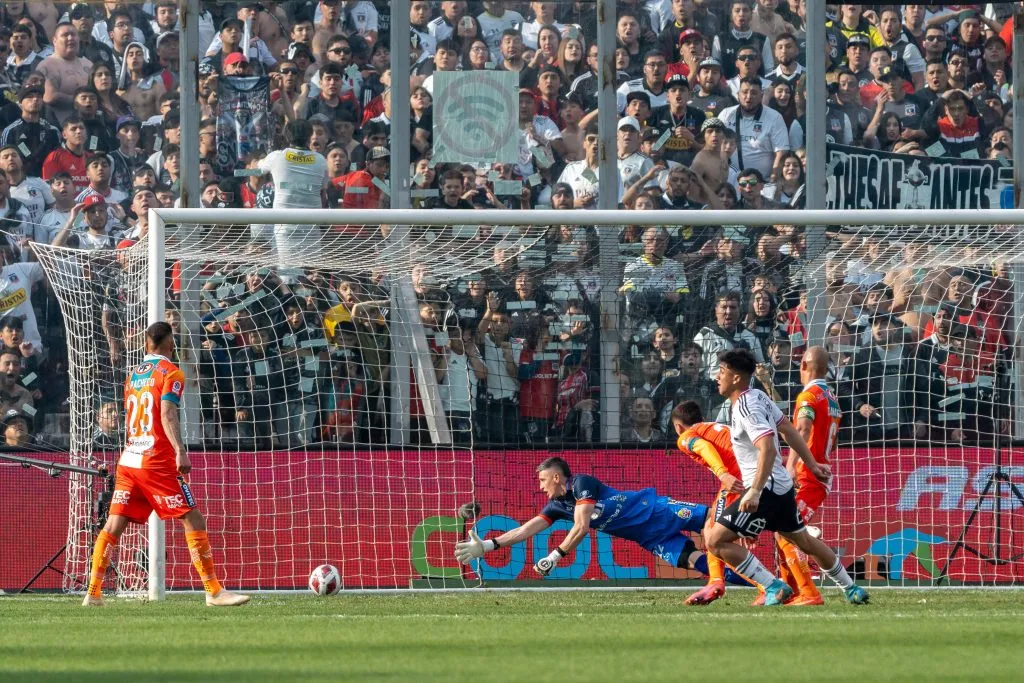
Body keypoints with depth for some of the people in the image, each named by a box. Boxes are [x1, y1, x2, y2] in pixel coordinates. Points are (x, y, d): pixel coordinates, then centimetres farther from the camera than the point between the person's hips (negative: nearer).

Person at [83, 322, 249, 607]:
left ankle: (93, 593, -4)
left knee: (114, 524, 4)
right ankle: (214, 591, -5)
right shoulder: (170, 373, -3)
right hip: (158, 462, -7)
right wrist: (180, 452, -27)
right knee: (194, 520, -3)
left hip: (128, 461, 7)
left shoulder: (133, 375, 18)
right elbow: (168, 414, -18)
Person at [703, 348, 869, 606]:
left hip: (765, 489, -10)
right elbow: (788, 429, 17)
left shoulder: (747, 408, -20)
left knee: (716, 540, -13)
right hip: (782, 486, 10)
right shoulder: (758, 396, 8)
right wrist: (812, 465, 24)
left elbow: (768, 449, -31)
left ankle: (773, 587, -12)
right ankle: (852, 589, 37)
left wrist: (755, 491, -36)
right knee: (804, 541, 26)